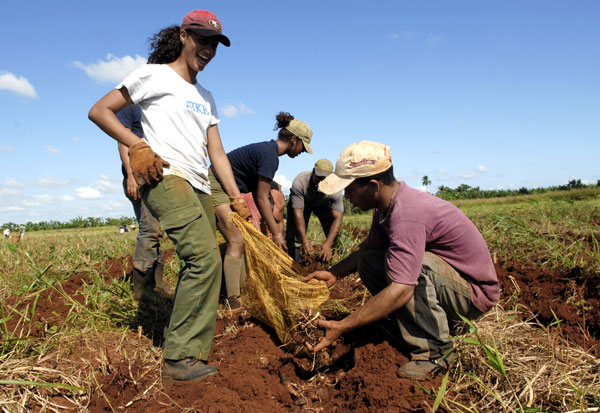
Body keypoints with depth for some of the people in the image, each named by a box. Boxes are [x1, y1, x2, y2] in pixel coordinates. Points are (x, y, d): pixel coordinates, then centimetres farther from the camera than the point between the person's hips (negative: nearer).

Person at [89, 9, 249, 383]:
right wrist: (139, 146, -8)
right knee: (205, 258, -22)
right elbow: (99, 111, 5)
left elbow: (217, 152, 20)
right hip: (166, 178, -7)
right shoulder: (155, 75, 8)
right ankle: (181, 359, -14)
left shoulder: (206, 98, 27)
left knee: (202, 264, 1)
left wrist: (237, 197, 10)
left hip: (200, 188, 8)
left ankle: (188, 357, 10)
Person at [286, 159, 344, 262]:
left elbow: (338, 218, -36)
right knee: (294, 233, -12)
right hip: (300, 202, -1)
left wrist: (327, 244, -47)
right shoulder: (299, 183, -41)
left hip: (323, 204, 1)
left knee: (334, 233, -15)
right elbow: (298, 212, -38)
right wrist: (305, 240, -45)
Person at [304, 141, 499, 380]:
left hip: (475, 292, -9)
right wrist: (333, 273, -3)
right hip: (445, 280, 9)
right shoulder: (387, 204, -2)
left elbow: (400, 291, -38)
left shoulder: (407, 214, -32)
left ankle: (435, 351, -15)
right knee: (367, 263, 0)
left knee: (404, 264, -34)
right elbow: (368, 248, 13)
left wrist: (341, 327, -34)